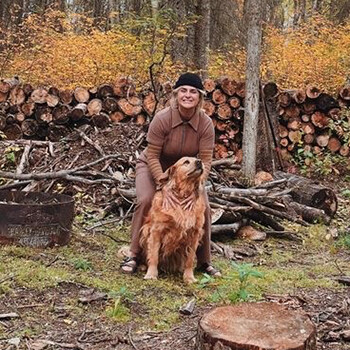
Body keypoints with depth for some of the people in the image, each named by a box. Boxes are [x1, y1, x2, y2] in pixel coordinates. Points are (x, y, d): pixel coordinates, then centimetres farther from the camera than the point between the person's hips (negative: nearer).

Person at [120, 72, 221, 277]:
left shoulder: (206, 123, -22)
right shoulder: (162, 119, -28)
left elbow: (206, 160, -21)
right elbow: (152, 156, -24)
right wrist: (164, 186, -34)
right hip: (153, 167, -2)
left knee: (203, 207, -12)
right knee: (146, 201, -27)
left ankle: (204, 261, 7)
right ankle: (134, 255, -11)